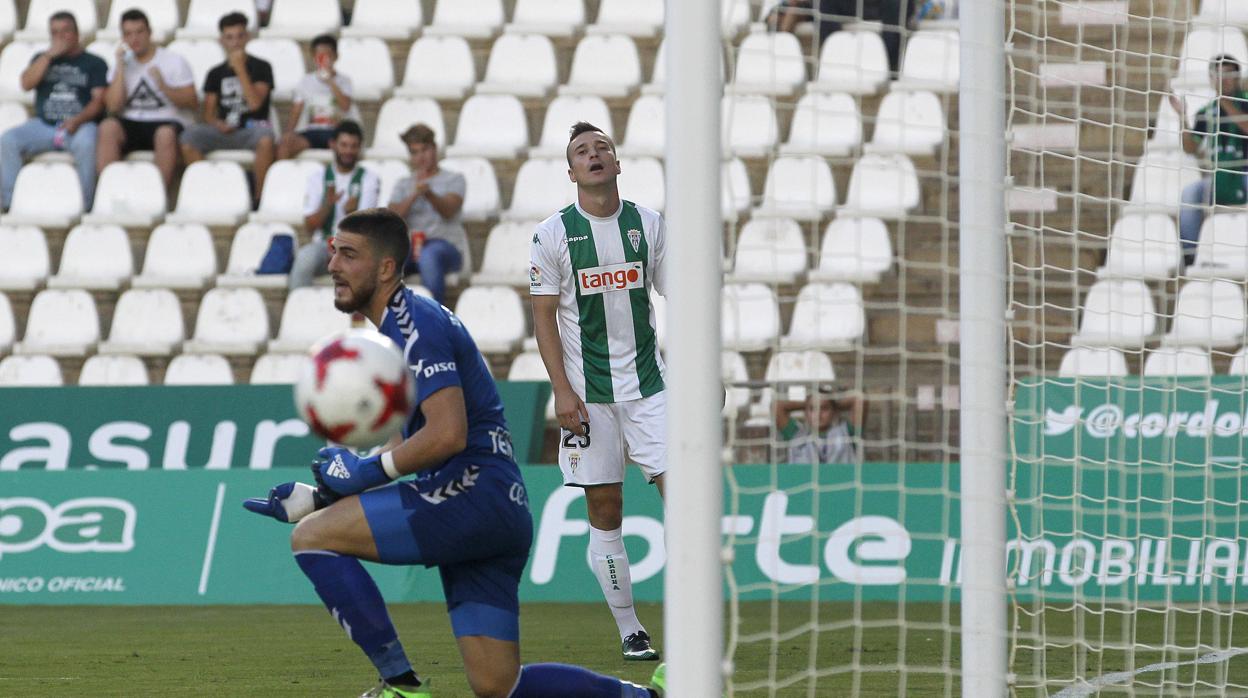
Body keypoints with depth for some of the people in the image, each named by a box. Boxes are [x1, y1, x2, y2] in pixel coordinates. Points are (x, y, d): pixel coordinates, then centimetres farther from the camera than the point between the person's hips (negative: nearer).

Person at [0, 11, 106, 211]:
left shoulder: (94, 63, 11)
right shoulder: (42, 59, 22)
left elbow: (98, 101, -1)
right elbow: (26, 83, 4)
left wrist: (78, 120, -20)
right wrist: (50, 54, -1)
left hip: (79, 125, -3)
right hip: (43, 125, 3)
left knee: (85, 143, -40)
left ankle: (85, 207, -32)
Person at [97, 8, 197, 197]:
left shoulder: (174, 61, 8)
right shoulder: (122, 63, 15)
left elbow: (192, 102, 0)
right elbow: (114, 107, 1)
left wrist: (163, 87, -14)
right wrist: (120, 67, -1)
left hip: (164, 121, -2)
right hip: (130, 124, 2)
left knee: (166, 134, -38)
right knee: (108, 127, -32)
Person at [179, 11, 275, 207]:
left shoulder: (261, 68, 6)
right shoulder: (216, 73, 16)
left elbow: (255, 103, -9)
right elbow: (208, 113, 14)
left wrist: (240, 68, -8)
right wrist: (217, 123, -10)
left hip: (251, 130, -3)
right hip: (224, 132, 3)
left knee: (266, 138, -40)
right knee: (189, 136, -27)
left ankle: (259, 198, -26)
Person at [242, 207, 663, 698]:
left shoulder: (413, 323, -9)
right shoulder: (398, 325, 21)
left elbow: (448, 434, -21)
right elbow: (411, 445, 26)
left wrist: (367, 470, -11)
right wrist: (325, 492, 18)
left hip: (472, 491, -10)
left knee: (311, 537, -11)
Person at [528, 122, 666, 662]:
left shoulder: (649, 225, 5)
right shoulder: (552, 234, -1)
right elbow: (544, 317, -1)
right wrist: (562, 390, -9)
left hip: (648, 384, 1)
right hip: (586, 393, -1)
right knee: (604, 510, 0)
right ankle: (628, 630, 8)